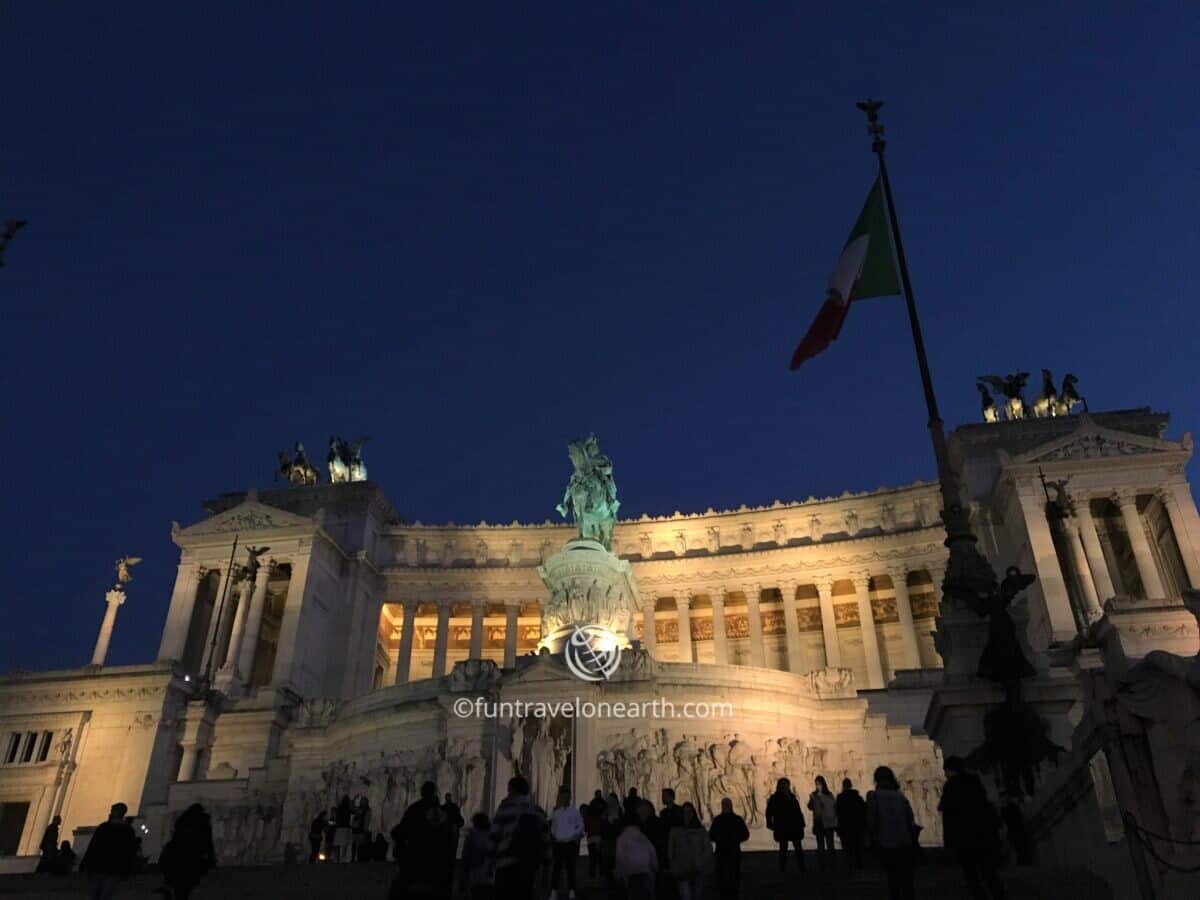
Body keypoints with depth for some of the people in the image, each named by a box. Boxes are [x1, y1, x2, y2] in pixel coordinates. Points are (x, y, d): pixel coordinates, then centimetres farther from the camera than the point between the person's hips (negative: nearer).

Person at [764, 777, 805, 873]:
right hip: (782, 828, -3)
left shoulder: (792, 796, 9)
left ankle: (802, 868, 7)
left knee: (799, 848, 2)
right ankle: (782, 869, 9)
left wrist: (801, 824, 2)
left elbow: (798, 811, 9)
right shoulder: (774, 798, -1)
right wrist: (771, 825, -11)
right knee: (783, 848, 3)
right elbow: (769, 813, -3)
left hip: (794, 827, 3)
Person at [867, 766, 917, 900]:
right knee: (907, 880, 9)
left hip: (886, 845, -2)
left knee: (893, 878, 16)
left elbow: (871, 821, -8)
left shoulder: (874, 796, -6)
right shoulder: (901, 796, 2)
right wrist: (911, 839, 15)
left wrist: (874, 839, 7)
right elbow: (910, 820, 3)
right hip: (905, 843, 2)